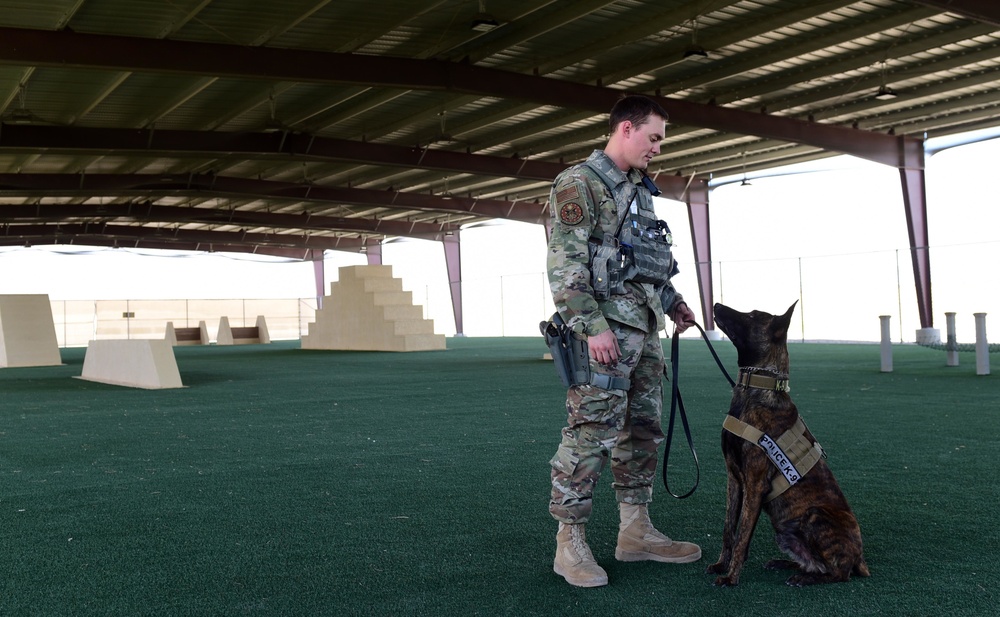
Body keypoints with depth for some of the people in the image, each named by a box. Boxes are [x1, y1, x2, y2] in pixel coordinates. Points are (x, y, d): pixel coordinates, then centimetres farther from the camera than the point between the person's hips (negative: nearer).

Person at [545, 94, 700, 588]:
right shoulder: (579, 184, -7)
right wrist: (592, 327, -21)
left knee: (642, 432, 12)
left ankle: (635, 531, 22)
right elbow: (565, 264, -15)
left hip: (644, 329, 9)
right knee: (589, 435, -8)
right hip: (604, 329, -9)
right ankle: (569, 542, 0)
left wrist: (672, 301, 19)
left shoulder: (639, 189, 20)